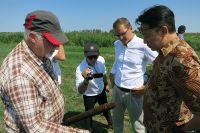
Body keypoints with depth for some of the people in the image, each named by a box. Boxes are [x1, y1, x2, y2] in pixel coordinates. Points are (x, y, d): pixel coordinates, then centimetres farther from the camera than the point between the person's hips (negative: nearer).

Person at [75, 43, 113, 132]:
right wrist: (86, 80, -65)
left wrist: (106, 84, 15)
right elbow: (80, 91, -46)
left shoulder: (101, 60, -23)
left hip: (101, 91, 5)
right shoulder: (80, 69, -37)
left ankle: (110, 123, 57)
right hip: (89, 95, -5)